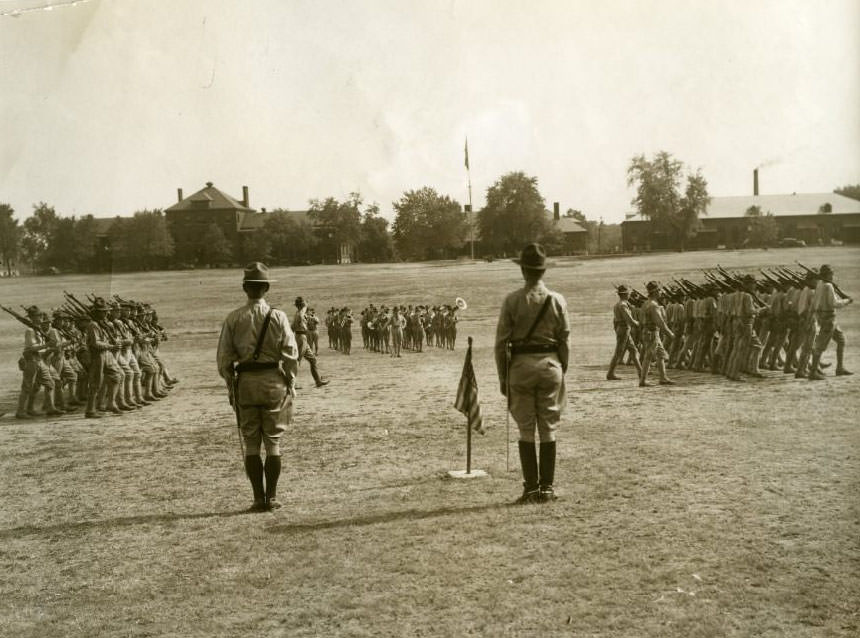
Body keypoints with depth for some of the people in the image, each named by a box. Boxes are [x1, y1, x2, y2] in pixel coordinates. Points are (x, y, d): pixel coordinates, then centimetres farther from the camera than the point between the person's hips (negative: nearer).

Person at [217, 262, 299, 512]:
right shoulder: (278, 316, -4)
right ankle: (271, 497, 9)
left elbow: (224, 358, 0)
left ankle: (258, 498, 8)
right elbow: (291, 354, -5)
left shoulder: (233, 318, -1)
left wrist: (231, 385, 11)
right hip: (274, 380, -1)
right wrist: (290, 383, 7)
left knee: (250, 442, 8)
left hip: (245, 382, 1)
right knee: (273, 441, 8)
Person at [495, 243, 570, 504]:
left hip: (521, 365, -1)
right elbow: (564, 340, 2)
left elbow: (501, 341, -5)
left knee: (526, 429, 5)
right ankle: (547, 487, 11)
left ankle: (531, 488, 5)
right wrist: (562, 371, 12)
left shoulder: (512, 300, -5)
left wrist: (503, 376, 4)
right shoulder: (557, 300, 0)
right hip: (551, 365, 2)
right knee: (549, 429, 8)